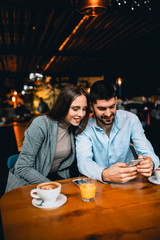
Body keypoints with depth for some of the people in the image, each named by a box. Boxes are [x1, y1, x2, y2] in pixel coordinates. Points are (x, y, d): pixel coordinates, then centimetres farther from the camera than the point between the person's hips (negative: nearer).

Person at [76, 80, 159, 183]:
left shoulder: (130, 119, -6)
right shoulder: (84, 127, -11)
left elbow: (148, 153, -9)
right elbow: (83, 162, -21)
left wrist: (149, 163, -32)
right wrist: (104, 174, -41)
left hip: (128, 182, 2)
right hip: (98, 183, -1)